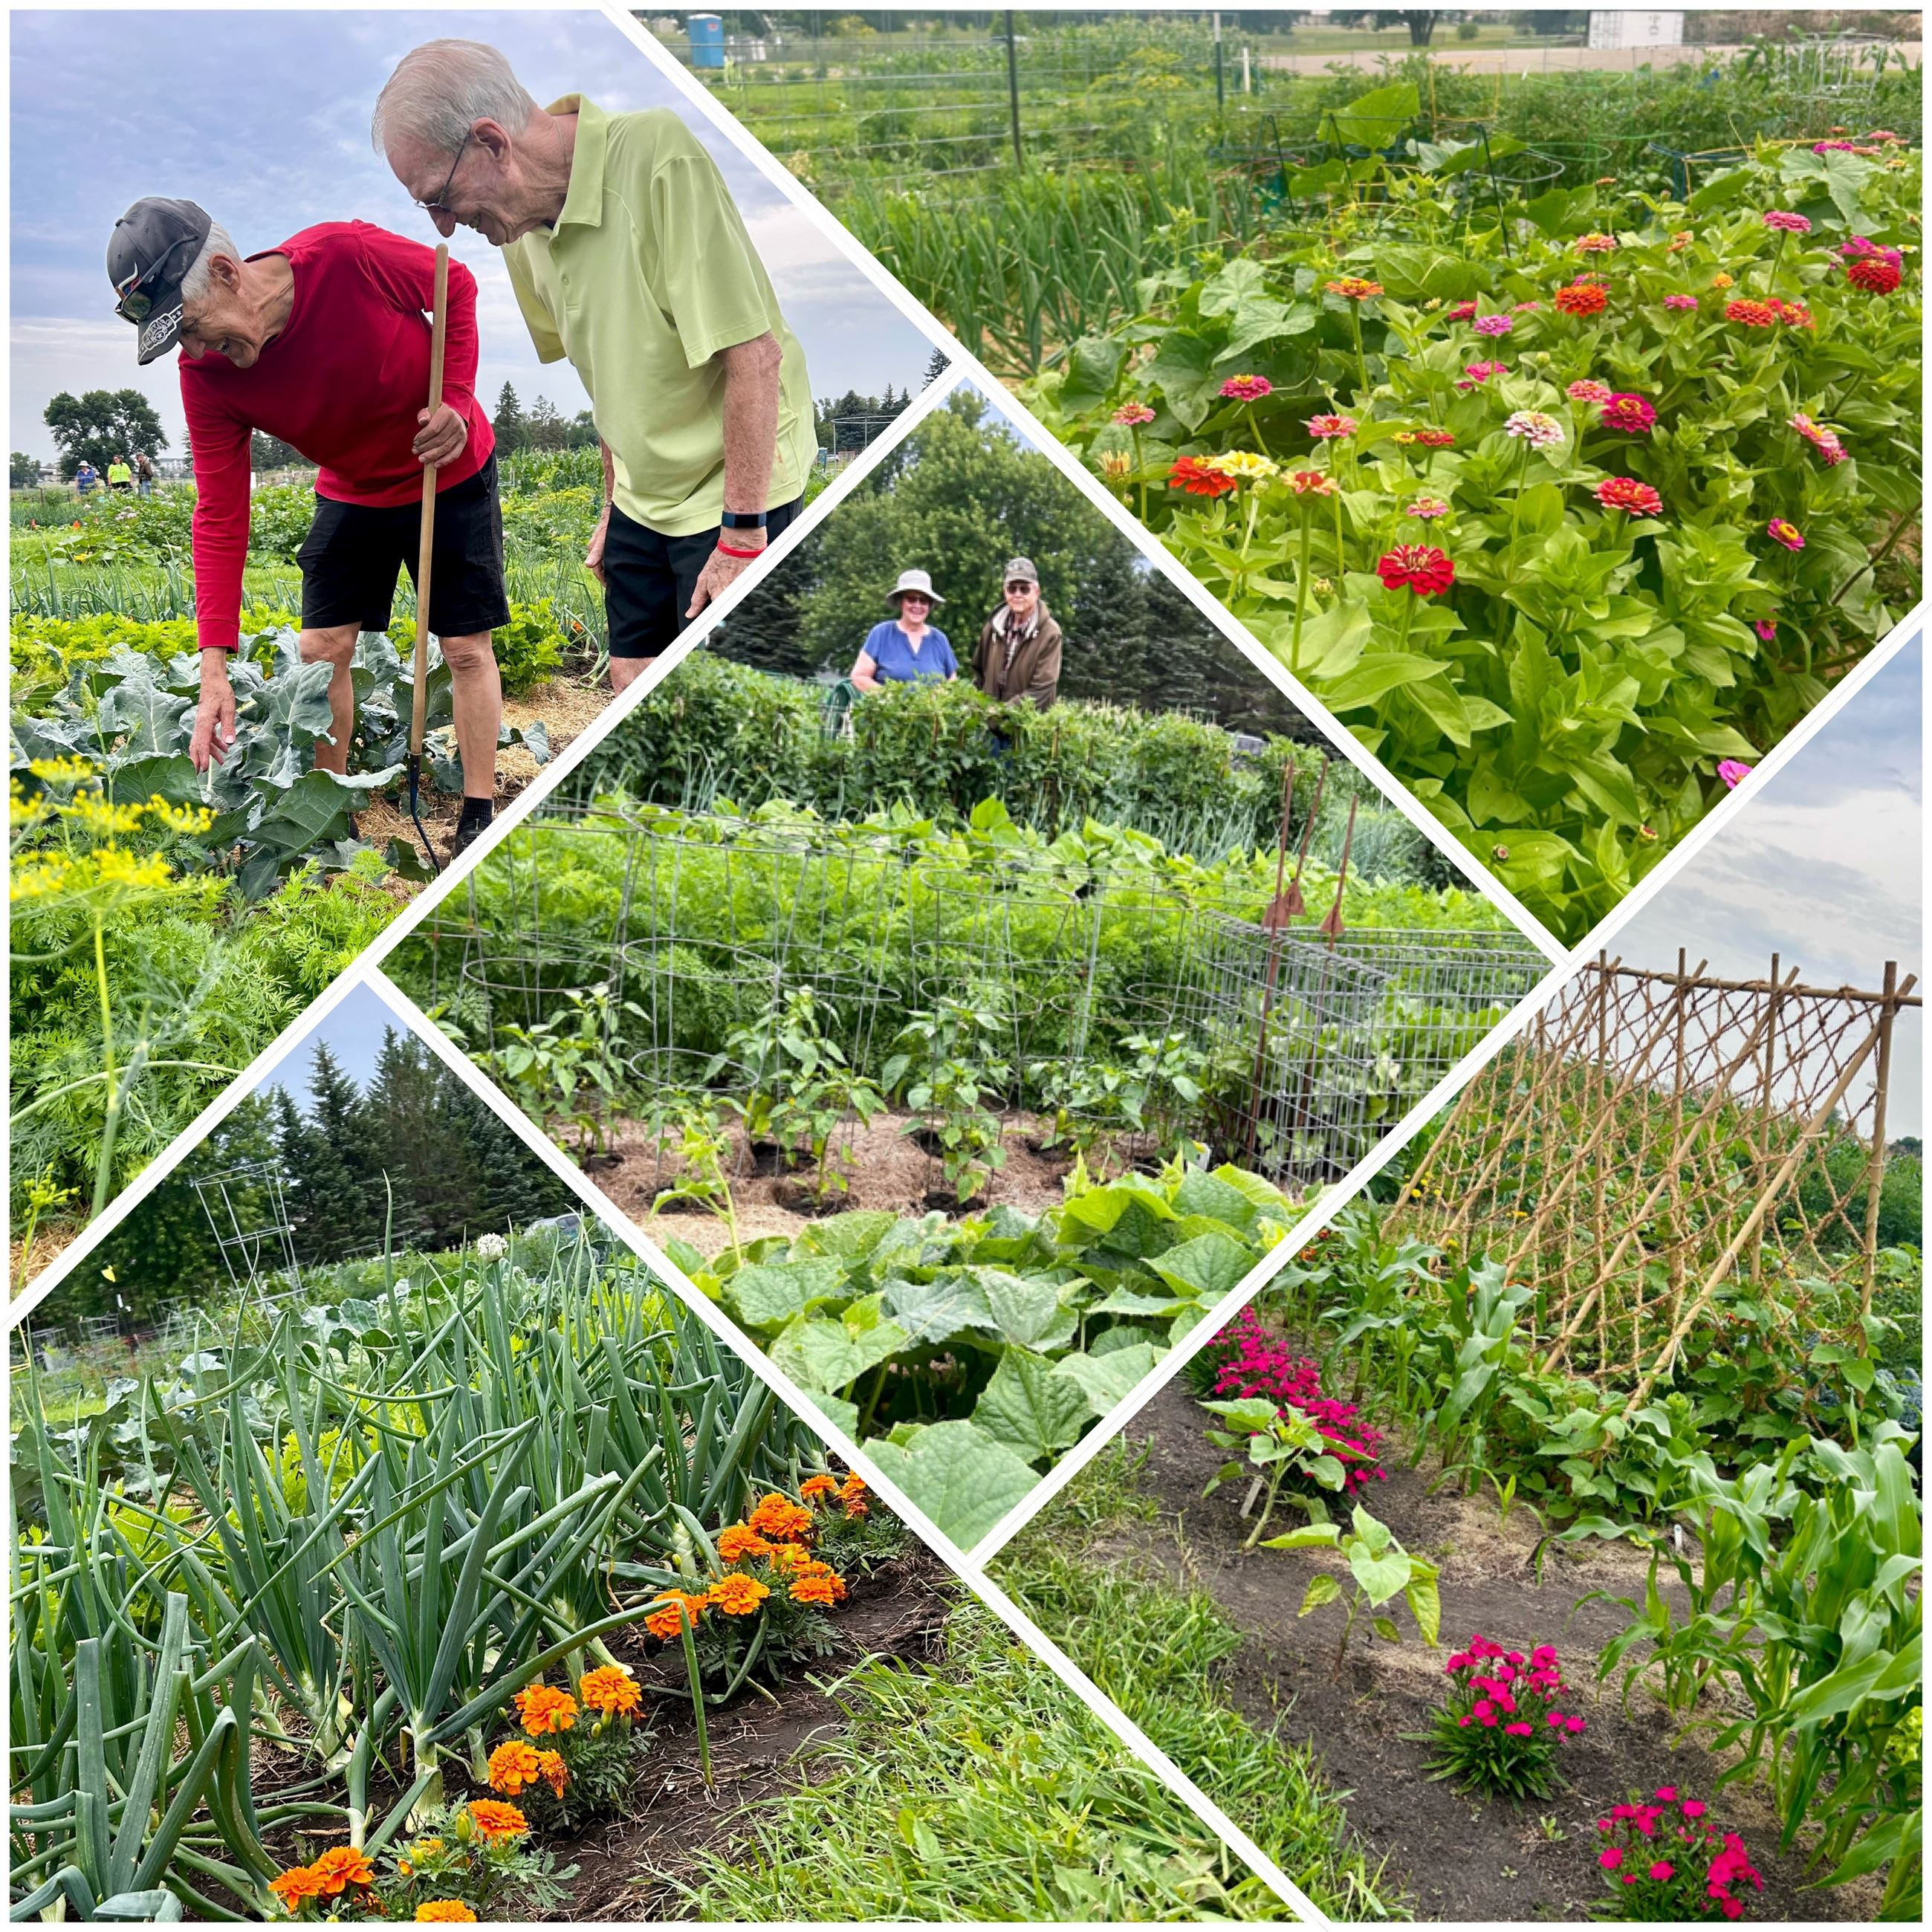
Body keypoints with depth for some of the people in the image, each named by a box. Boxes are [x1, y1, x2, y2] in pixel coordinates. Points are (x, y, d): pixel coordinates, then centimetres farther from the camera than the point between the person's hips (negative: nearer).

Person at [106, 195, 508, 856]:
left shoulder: (350, 256, -32)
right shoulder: (206, 376, -21)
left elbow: (458, 286, -12)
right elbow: (220, 516, -20)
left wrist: (456, 399, -25)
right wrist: (214, 667, -27)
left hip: (452, 477, -3)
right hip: (350, 494, 3)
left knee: (467, 649, -2)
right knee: (322, 647, 0)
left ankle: (479, 816, 8)